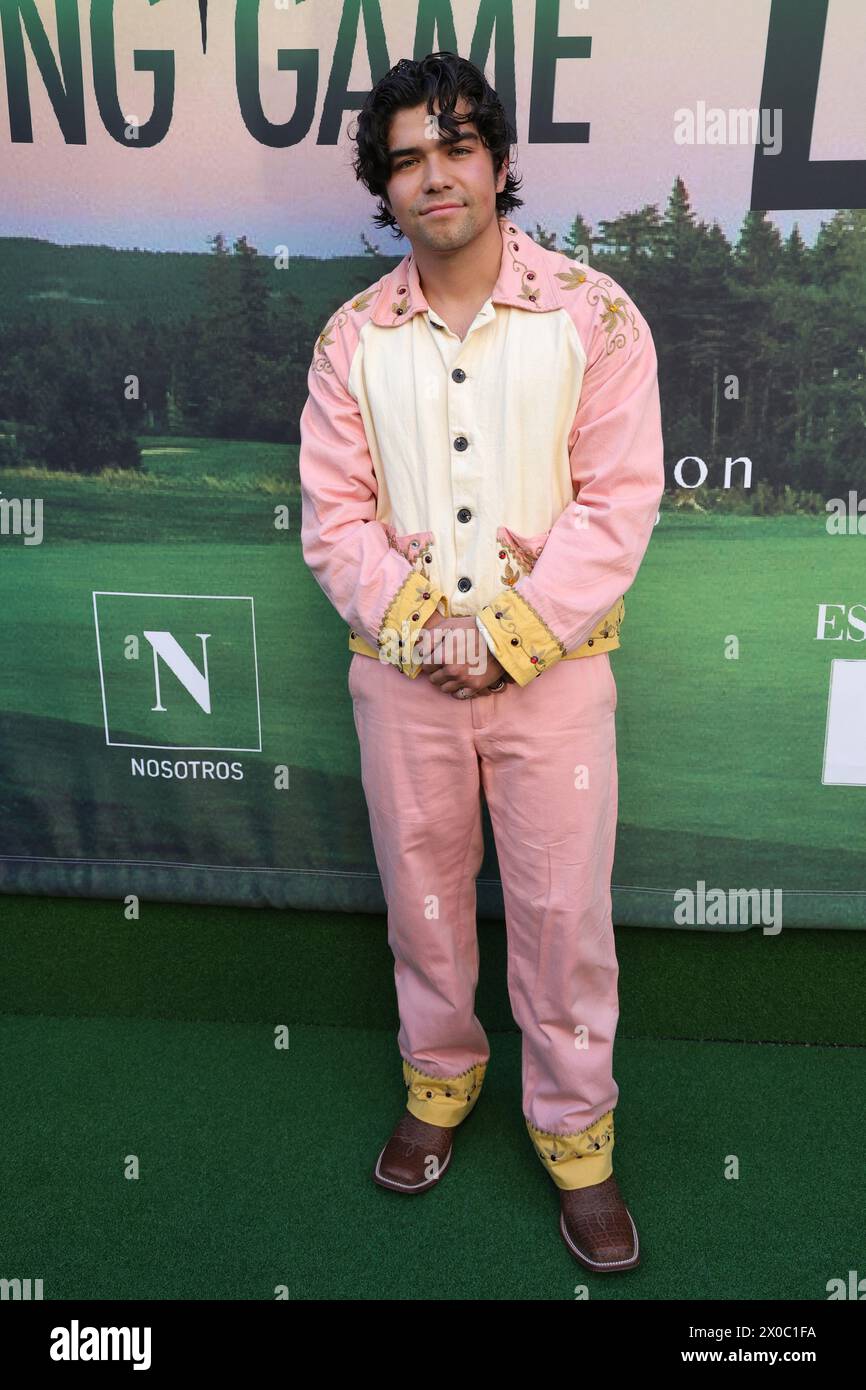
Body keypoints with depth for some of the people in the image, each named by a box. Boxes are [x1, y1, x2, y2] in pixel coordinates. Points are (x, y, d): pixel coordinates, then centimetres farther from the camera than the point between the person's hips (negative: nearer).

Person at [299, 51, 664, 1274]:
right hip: (400, 671, 3)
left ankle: (575, 1126, 27)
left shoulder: (592, 314, -3)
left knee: (563, 908, 5)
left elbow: (618, 503, -8)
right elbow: (333, 513, 1)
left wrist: (508, 639, -15)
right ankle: (439, 1079, 40)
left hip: (553, 670, -2)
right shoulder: (353, 337, 4)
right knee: (421, 889, 16)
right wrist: (420, 632, -13)